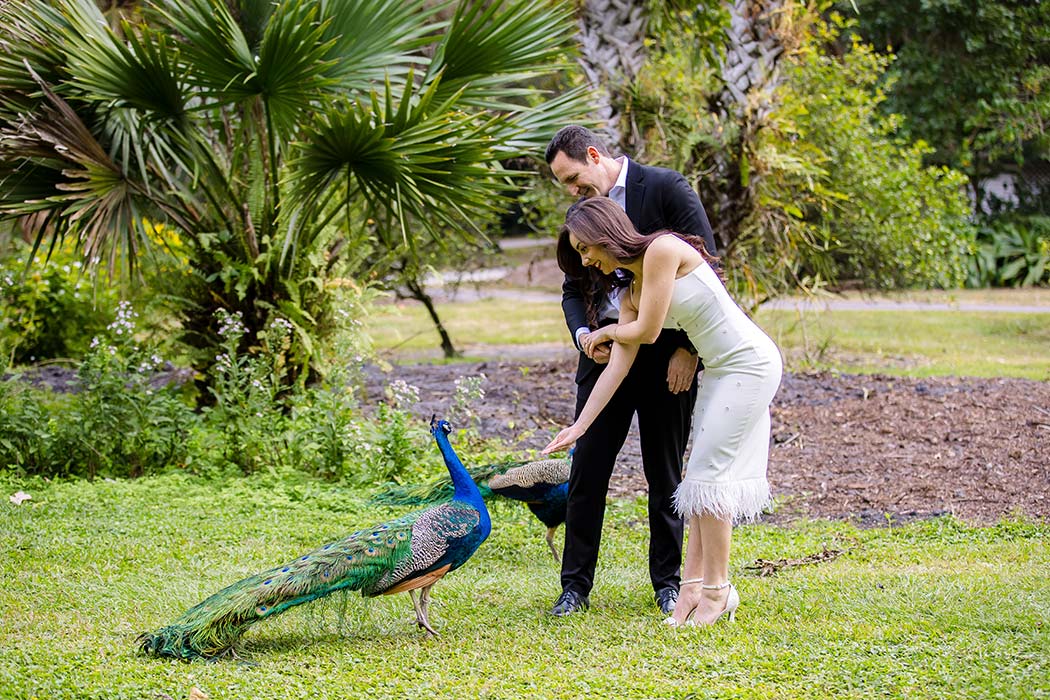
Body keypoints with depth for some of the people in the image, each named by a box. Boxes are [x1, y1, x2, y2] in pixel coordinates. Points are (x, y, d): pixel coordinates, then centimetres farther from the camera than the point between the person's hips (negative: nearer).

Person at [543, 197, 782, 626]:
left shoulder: (663, 250, -16)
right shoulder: (631, 293, 9)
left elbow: (647, 331, -16)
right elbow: (619, 366, 5)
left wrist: (605, 331, 5)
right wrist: (578, 427, 1)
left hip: (750, 363, -9)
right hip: (718, 370, 9)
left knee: (709, 474, -8)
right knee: (704, 475, 6)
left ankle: (716, 589, -2)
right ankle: (694, 585, 8)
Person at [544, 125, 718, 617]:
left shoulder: (666, 189, -6)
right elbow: (573, 289, 15)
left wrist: (688, 349, -12)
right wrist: (583, 334, -7)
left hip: (667, 354, -4)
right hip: (606, 353, 4)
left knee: (665, 474, 5)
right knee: (586, 470, 1)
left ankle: (667, 582, 16)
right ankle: (576, 585, 8)